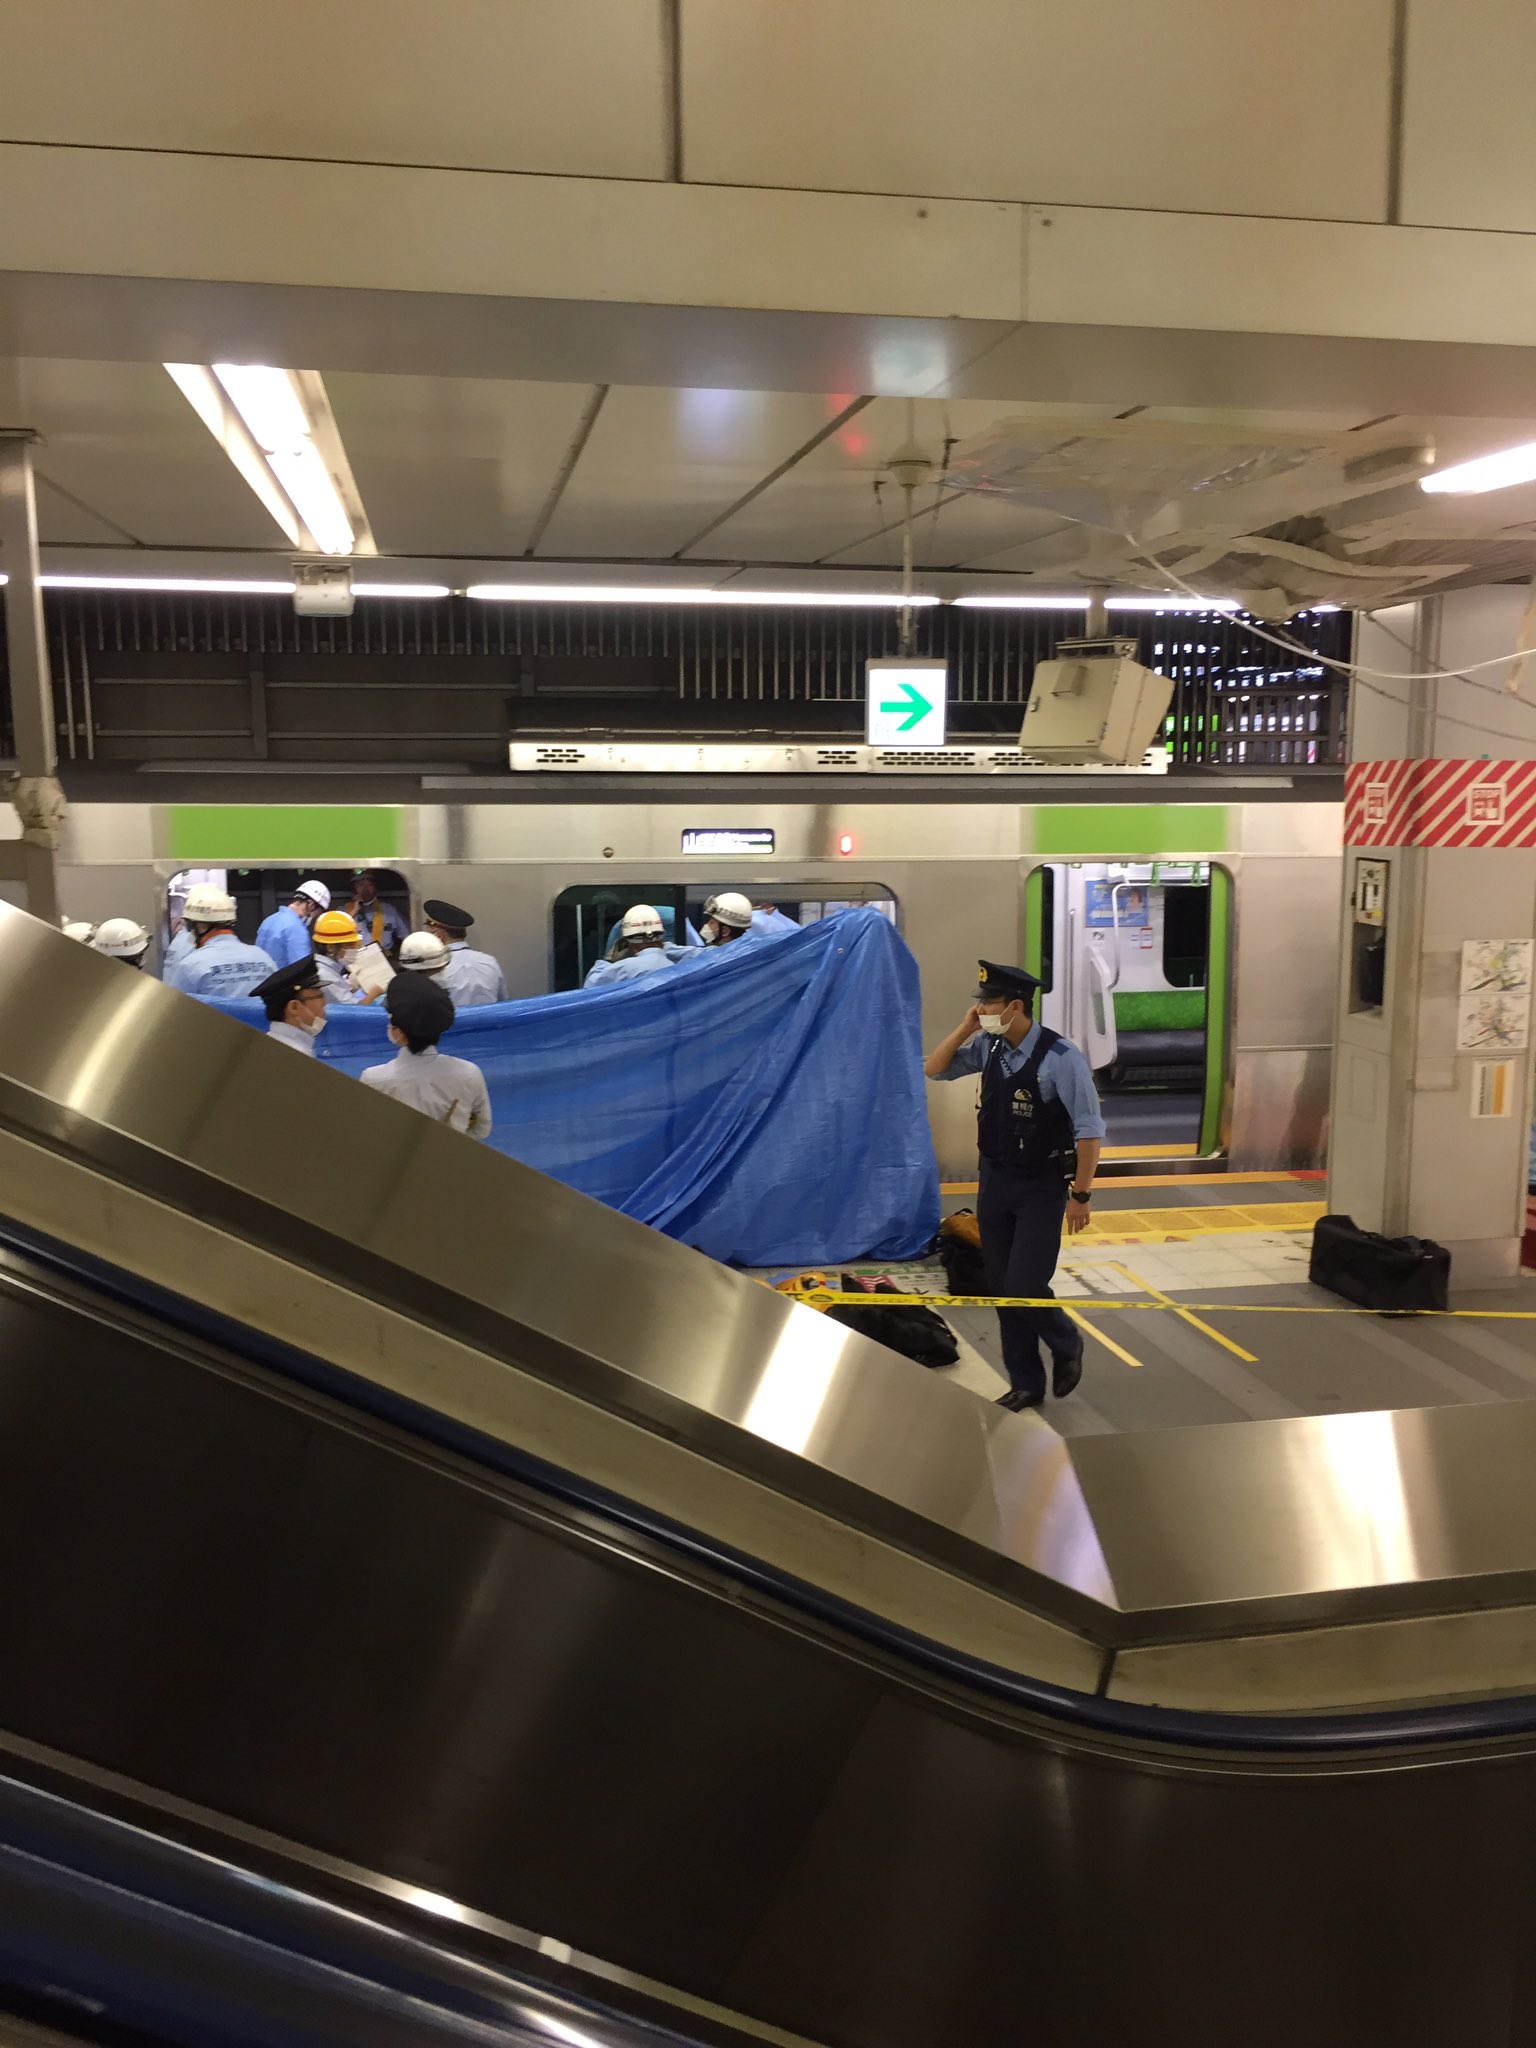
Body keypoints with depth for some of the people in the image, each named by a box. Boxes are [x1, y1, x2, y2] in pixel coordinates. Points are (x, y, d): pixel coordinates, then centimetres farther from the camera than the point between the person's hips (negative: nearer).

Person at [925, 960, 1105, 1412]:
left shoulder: (1060, 1057, -20)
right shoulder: (988, 1047, -2)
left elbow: (1089, 1130, -17)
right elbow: (932, 1070, 7)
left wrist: (1080, 1194, -14)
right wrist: (964, 1029, -7)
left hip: (1042, 1187, -6)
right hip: (995, 1180, 6)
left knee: (1024, 1288, -8)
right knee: (1001, 1288, 10)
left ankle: (1066, 1344, 25)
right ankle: (1025, 1385, 26)